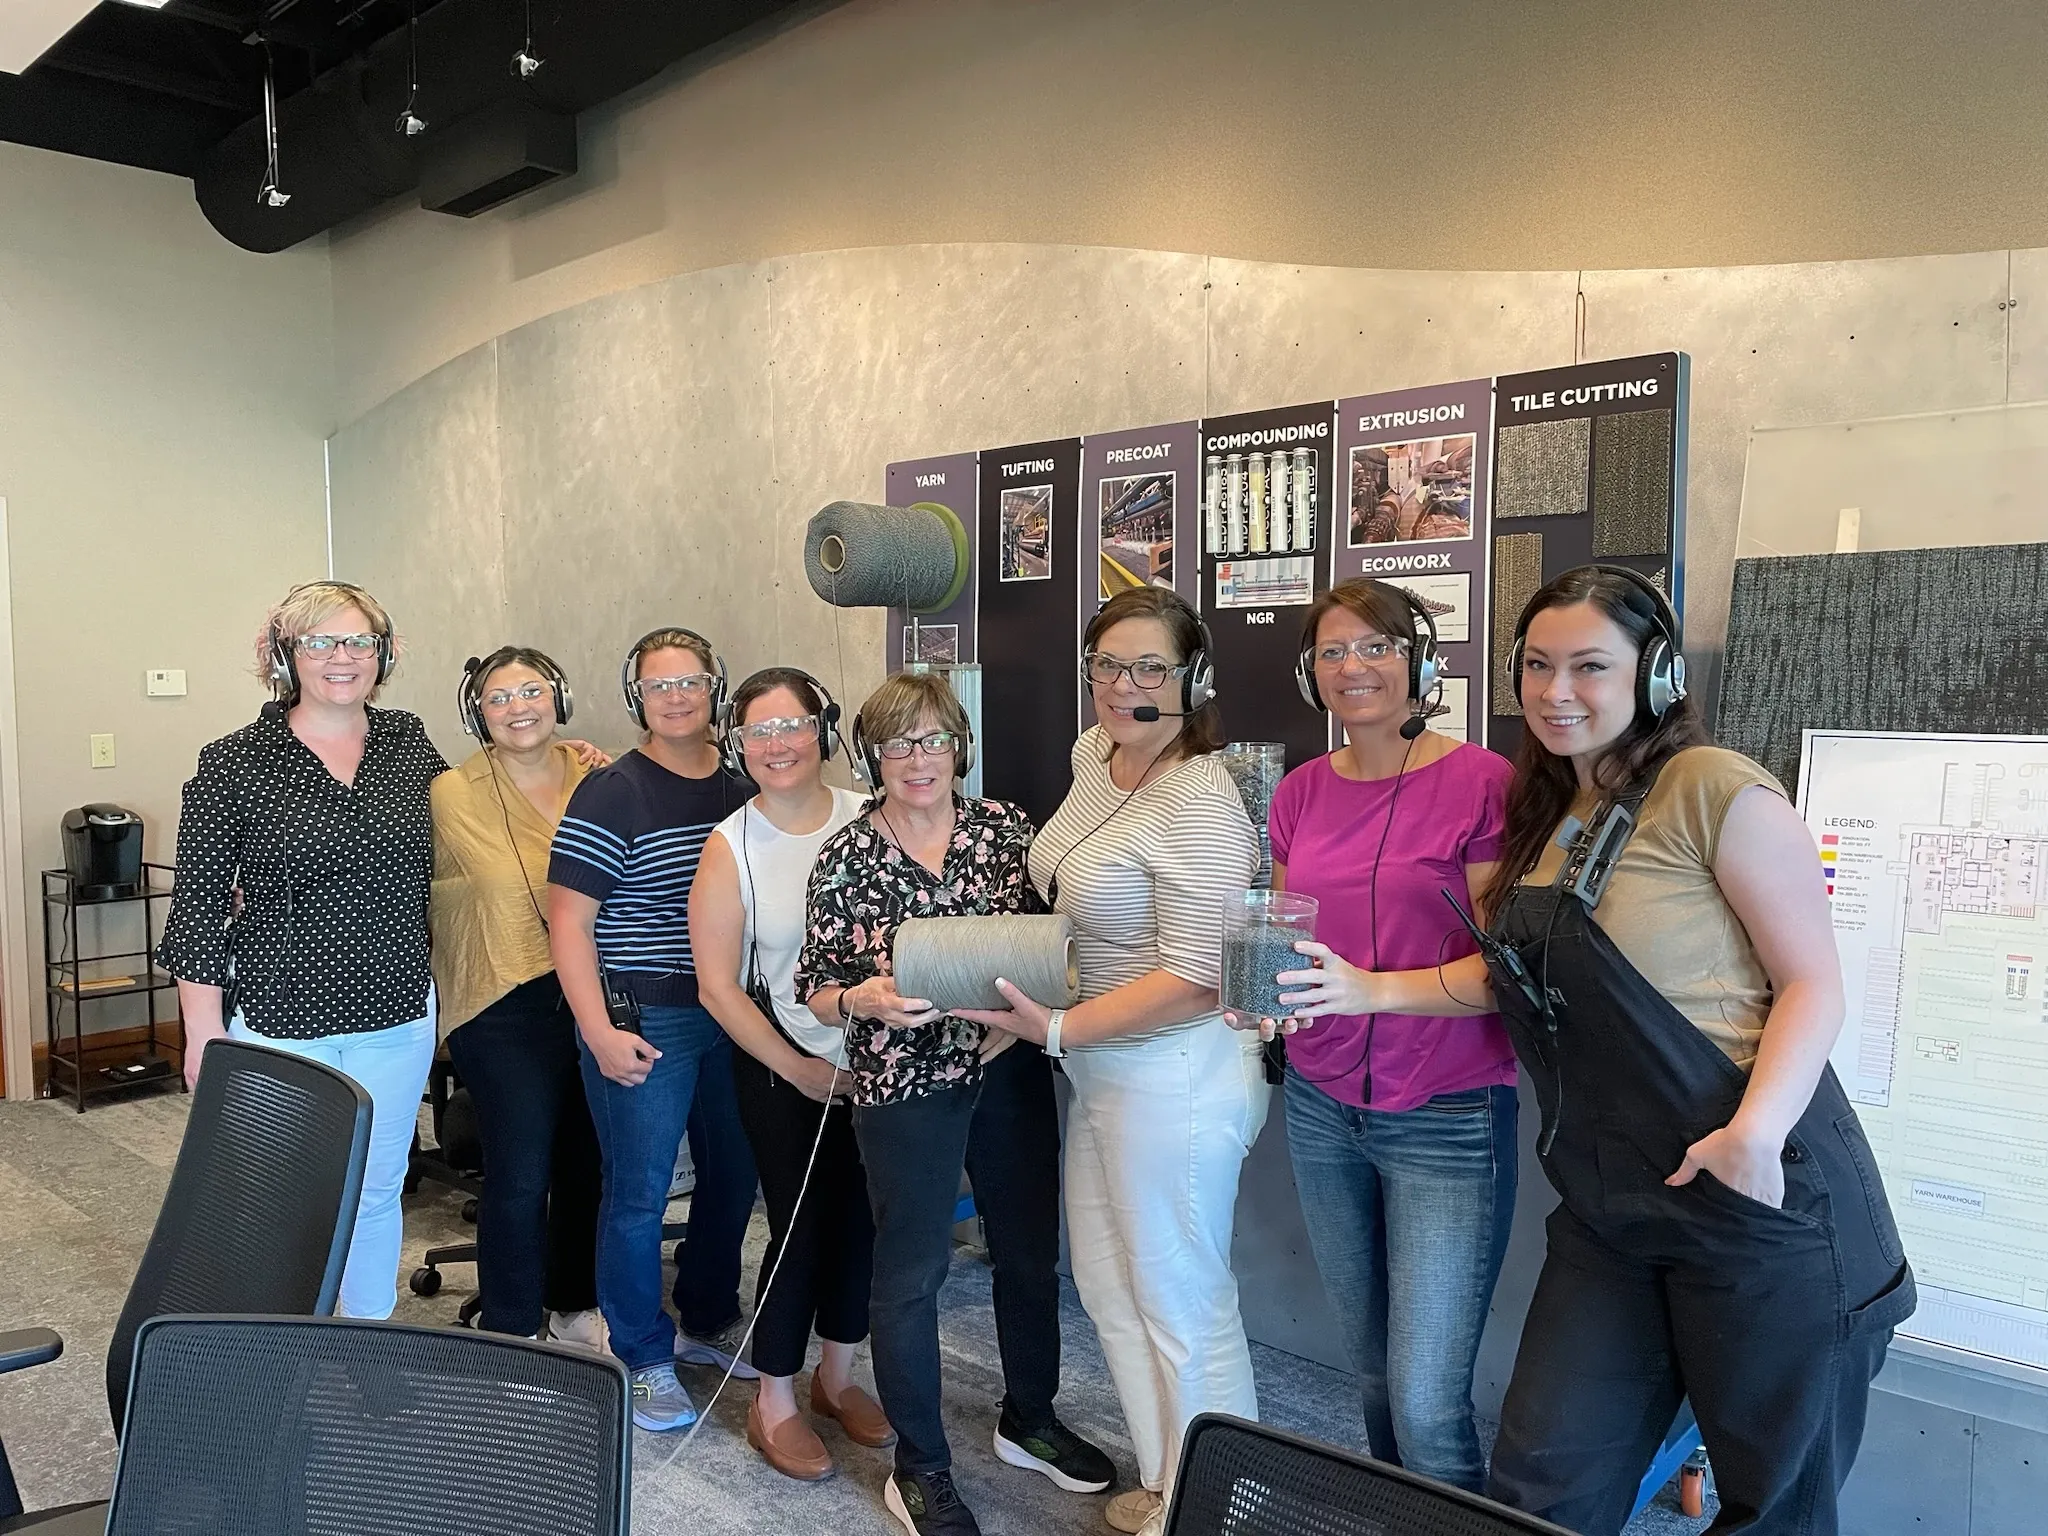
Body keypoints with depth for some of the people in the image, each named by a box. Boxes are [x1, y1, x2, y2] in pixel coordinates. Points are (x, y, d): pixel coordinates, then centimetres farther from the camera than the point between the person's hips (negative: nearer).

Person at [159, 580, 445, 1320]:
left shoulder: (409, 742, 3)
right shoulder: (232, 764, -7)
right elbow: (199, 908, -6)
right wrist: (205, 1032, -8)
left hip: (397, 1019, 3)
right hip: (279, 1024, -3)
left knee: (377, 1191, 16)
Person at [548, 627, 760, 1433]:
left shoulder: (741, 790, 7)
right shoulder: (612, 793, -9)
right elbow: (568, 921, -11)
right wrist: (599, 1032, -17)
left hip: (734, 1016, 6)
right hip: (644, 1022, -6)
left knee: (734, 1175, 15)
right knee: (640, 1192, 3)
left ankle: (706, 1321, 37)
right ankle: (643, 1357, 22)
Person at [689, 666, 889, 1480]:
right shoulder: (731, 847, -9)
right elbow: (717, 985, -9)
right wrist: (799, 1070, -11)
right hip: (784, 1067, -3)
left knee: (860, 1217, 13)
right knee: (801, 1225, 2)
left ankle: (836, 1375, 36)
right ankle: (774, 1405, 24)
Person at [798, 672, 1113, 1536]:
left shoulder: (1005, 827, 0)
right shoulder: (845, 858, -5)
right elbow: (815, 988, -3)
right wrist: (865, 998, -23)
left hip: (1012, 1074, 3)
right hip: (905, 1086, -3)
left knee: (1031, 1252, 16)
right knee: (911, 1273, 7)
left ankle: (1028, 1420, 40)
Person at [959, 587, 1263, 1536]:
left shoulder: (1197, 805, -23)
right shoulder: (1095, 754, 5)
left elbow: (1196, 978, -25)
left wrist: (1057, 1029, -22)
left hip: (1175, 1083, -10)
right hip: (1101, 1069, 10)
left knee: (1181, 1307, 6)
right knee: (1107, 1284, 20)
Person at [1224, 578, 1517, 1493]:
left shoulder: (1481, 783, -11)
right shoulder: (1300, 793, 6)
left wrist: (1369, 988, -26)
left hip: (1447, 1118, -5)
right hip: (1322, 1108, 5)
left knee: (1426, 1405, -5)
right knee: (1372, 1375, 16)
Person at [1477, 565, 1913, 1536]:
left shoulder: (1714, 790, -12)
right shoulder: (1545, 816, 10)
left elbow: (1814, 985, -12)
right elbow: (1512, 979, 12)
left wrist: (1756, 1132, -27)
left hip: (1759, 1204, -6)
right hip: (1608, 1210, 7)